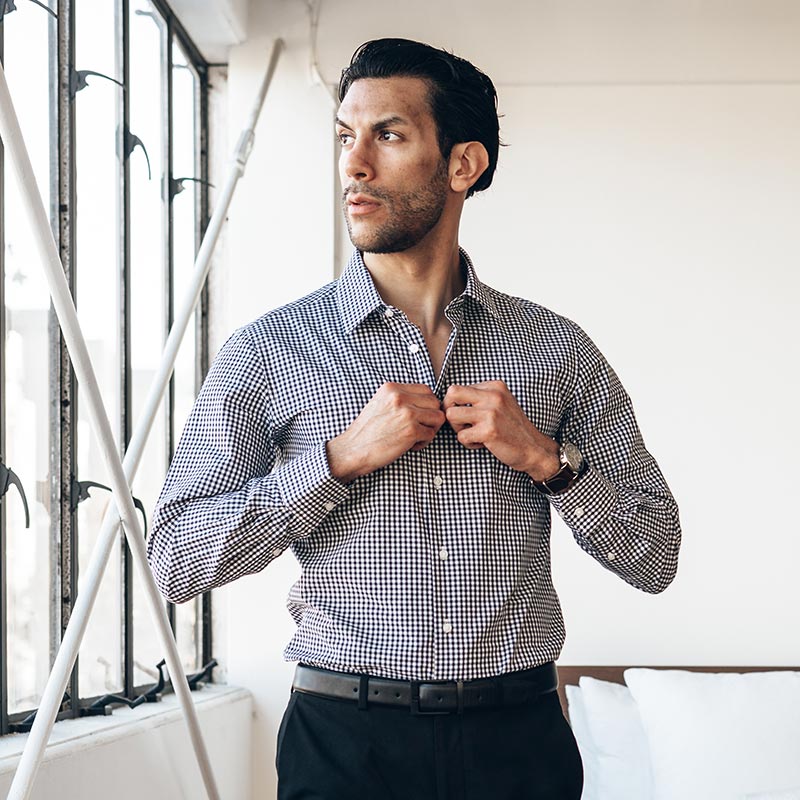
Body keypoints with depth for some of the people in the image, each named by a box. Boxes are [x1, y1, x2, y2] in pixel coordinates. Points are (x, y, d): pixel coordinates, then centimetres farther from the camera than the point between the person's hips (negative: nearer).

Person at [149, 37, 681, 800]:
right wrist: (344, 455, -16)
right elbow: (175, 560, -8)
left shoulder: (556, 349, 3)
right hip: (346, 738, -1)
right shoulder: (269, 350, -2)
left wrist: (546, 458, -11)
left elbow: (655, 557, 5)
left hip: (519, 737, 2)